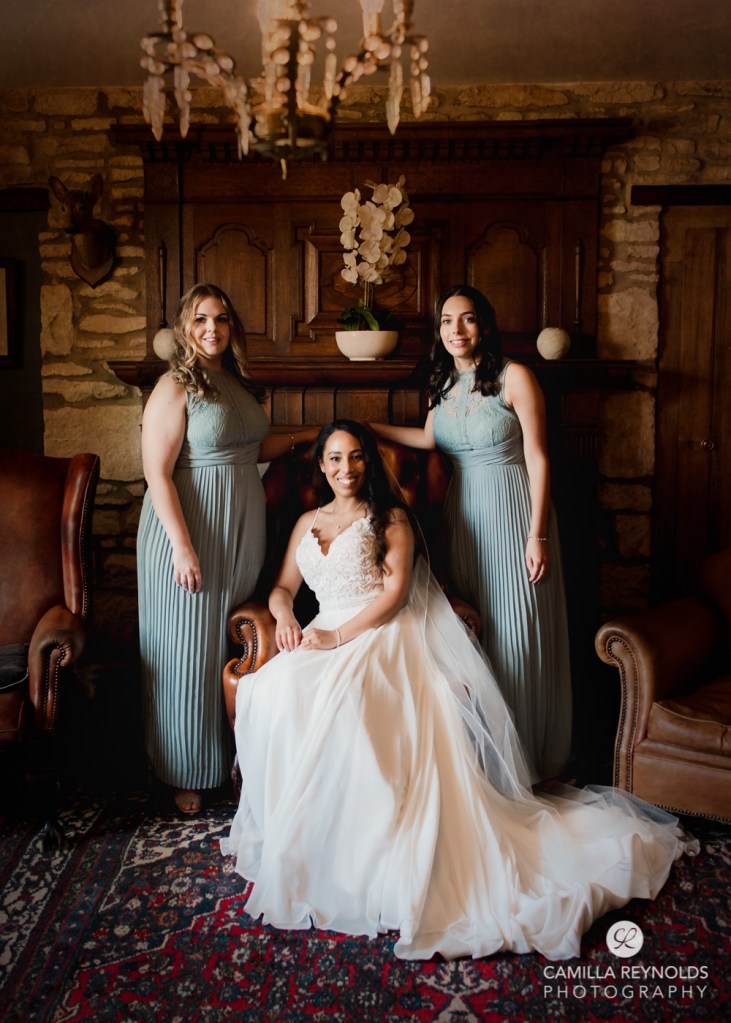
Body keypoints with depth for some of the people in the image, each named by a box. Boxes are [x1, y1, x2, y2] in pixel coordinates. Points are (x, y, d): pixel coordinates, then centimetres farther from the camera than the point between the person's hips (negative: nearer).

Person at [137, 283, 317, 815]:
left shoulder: (239, 382, 10)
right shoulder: (175, 387, -12)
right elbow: (158, 474, -17)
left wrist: (307, 435, 18)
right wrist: (182, 546, -21)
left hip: (242, 531, 7)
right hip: (193, 533, -7)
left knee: (237, 648, 15)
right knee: (190, 651, 5)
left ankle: (232, 755, 32)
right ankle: (187, 773, 22)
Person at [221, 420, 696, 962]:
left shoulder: (389, 517, 8)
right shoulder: (307, 523, 24)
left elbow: (395, 591, -4)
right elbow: (283, 586, 21)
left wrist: (337, 637, -13)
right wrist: (285, 616, -4)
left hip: (383, 636, -5)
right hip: (327, 639, 5)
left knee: (327, 699, -35)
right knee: (272, 690, -26)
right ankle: (289, 830, -9)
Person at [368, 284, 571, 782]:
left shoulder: (514, 377, -9)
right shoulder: (442, 384, 9)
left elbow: (538, 458, -11)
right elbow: (428, 438, 26)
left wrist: (537, 535, -16)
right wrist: (366, 427, 26)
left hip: (510, 512, -6)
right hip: (463, 513, 6)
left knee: (515, 633, 0)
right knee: (470, 633, 10)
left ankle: (526, 755, 17)